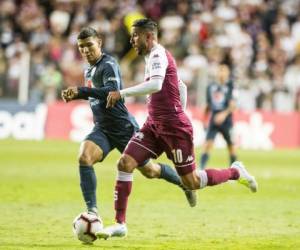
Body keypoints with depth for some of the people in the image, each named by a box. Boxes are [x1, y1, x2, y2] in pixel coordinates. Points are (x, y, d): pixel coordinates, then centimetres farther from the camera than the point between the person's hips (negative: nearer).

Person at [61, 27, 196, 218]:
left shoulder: (108, 65, -16)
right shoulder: (89, 70, 11)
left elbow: (112, 91, -32)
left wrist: (81, 91, -38)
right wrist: (75, 95, 8)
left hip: (124, 128, -7)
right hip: (102, 129, 7)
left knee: (150, 171, 7)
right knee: (84, 157, -23)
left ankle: (184, 183, 36)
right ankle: (92, 210, -22)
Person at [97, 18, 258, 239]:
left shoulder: (158, 55, -14)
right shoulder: (153, 57, 16)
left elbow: (155, 85, -33)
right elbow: (180, 87, 25)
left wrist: (122, 93, -31)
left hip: (175, 128, -9)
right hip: (155, 126, 9)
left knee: (191, 183, 0)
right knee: (125, 164, -8)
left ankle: (235, 172, 23)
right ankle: (120, 224, -6)